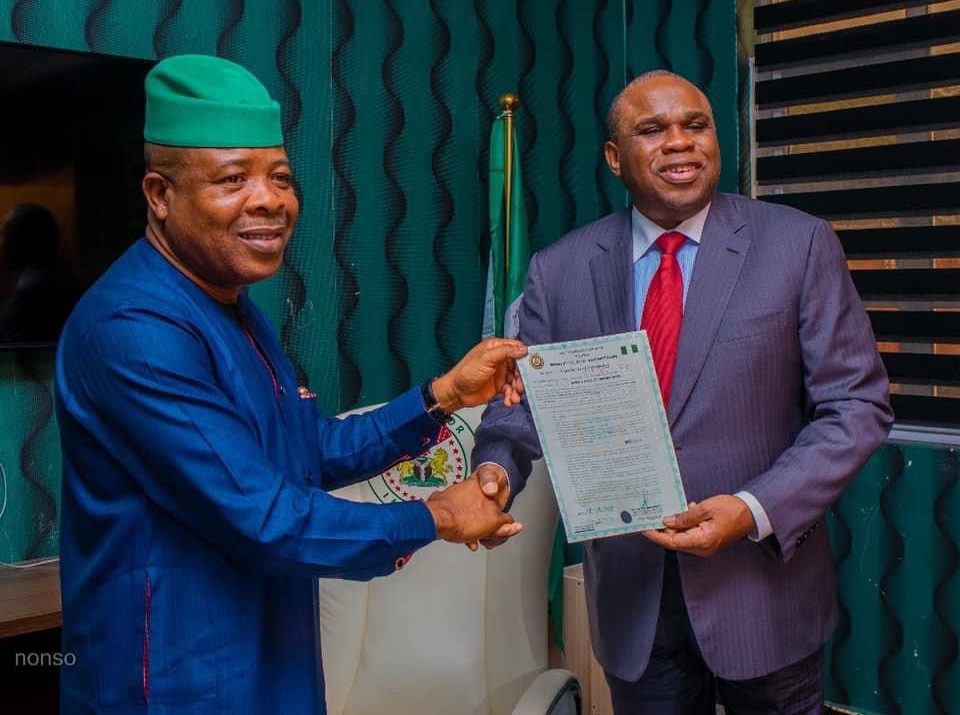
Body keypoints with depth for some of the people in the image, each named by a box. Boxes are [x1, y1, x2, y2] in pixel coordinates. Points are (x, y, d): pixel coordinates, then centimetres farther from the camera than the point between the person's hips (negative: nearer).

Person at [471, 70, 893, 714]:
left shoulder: (799, 245, -6)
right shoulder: (559, 269, 0)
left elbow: (857, 405, -7)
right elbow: (524, 397, 3)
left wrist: (755, 511, -19)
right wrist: (498, 466, -19)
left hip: (763, 593, -1)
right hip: (631, 600, 2)